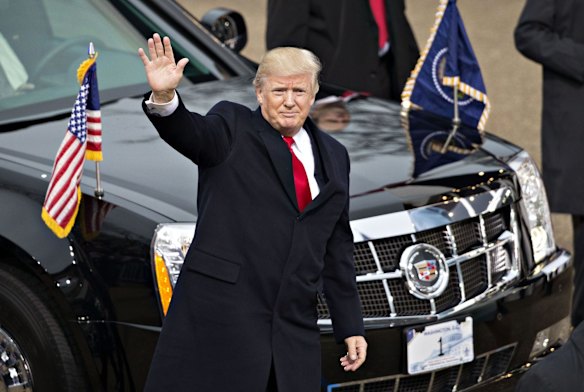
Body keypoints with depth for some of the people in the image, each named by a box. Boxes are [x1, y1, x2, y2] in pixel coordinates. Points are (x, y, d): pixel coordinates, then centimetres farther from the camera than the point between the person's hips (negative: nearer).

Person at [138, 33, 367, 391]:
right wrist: (164, 97, -41)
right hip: (220, 312, -4)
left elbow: (337, 249, 19)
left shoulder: (333, 157, 16)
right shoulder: (234, 127, 3)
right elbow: (194, 134, -20)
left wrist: (351, 327, 16)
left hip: (294, 329, 5)